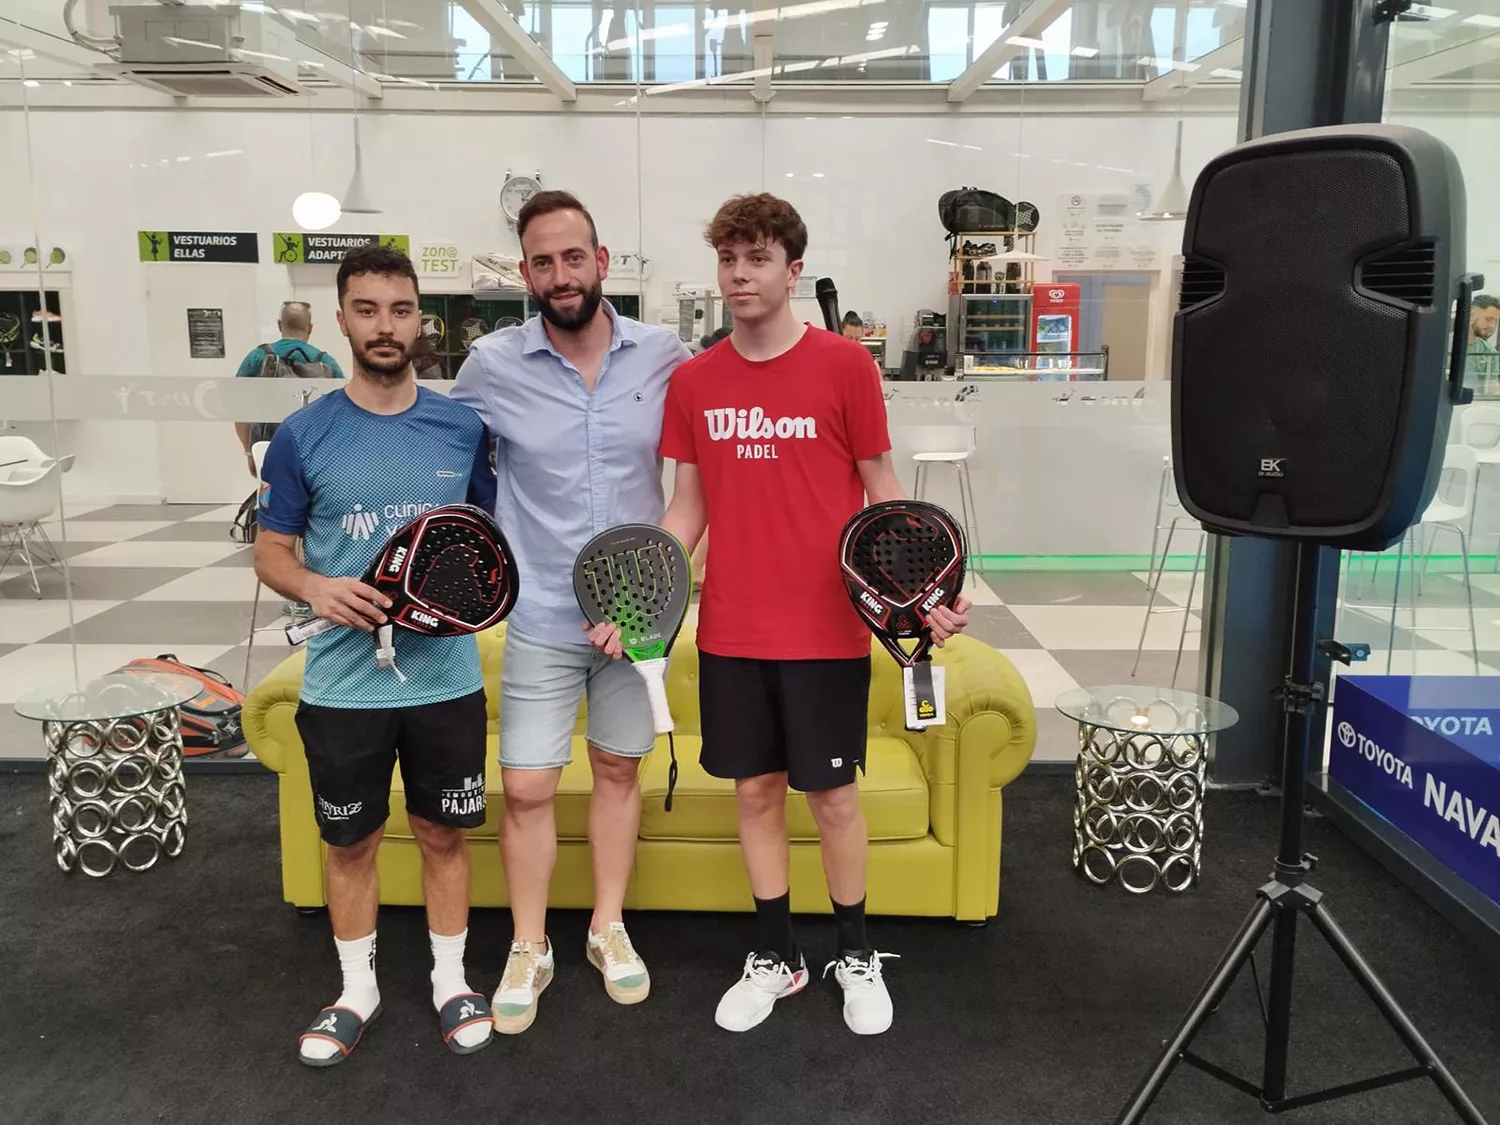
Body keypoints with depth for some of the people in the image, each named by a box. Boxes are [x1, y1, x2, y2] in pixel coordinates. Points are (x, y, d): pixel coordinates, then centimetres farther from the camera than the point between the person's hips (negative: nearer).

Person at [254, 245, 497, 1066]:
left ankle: (450, 981, 33)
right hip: (343, 683, 0)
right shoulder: (304, 435, -3)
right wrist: (317, 588, -18)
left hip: (446, 677, 1)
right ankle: (357, 990, 35)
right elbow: (271, 551, 3)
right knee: (350, 842, 14)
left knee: (443, 834, 14)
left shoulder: (463, 426, -1)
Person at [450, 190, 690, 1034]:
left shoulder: (665, 356, -5)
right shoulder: (492, 365, -8)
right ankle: (530, 949, 24)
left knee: (619, 771, 15)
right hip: (542, 617, -1)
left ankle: (609, 927, 34)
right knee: (527, 789, 3)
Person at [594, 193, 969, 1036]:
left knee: (833, 792, 8)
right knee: (755, 789, 12)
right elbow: (689, 505, 9)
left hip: (826, 628, -3)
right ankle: (776, 957, 31)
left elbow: (881, 489, -2)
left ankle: (857, 955, 30)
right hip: (731, 631, 3)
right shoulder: (694, 381, 4)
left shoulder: (845, 365, -6)